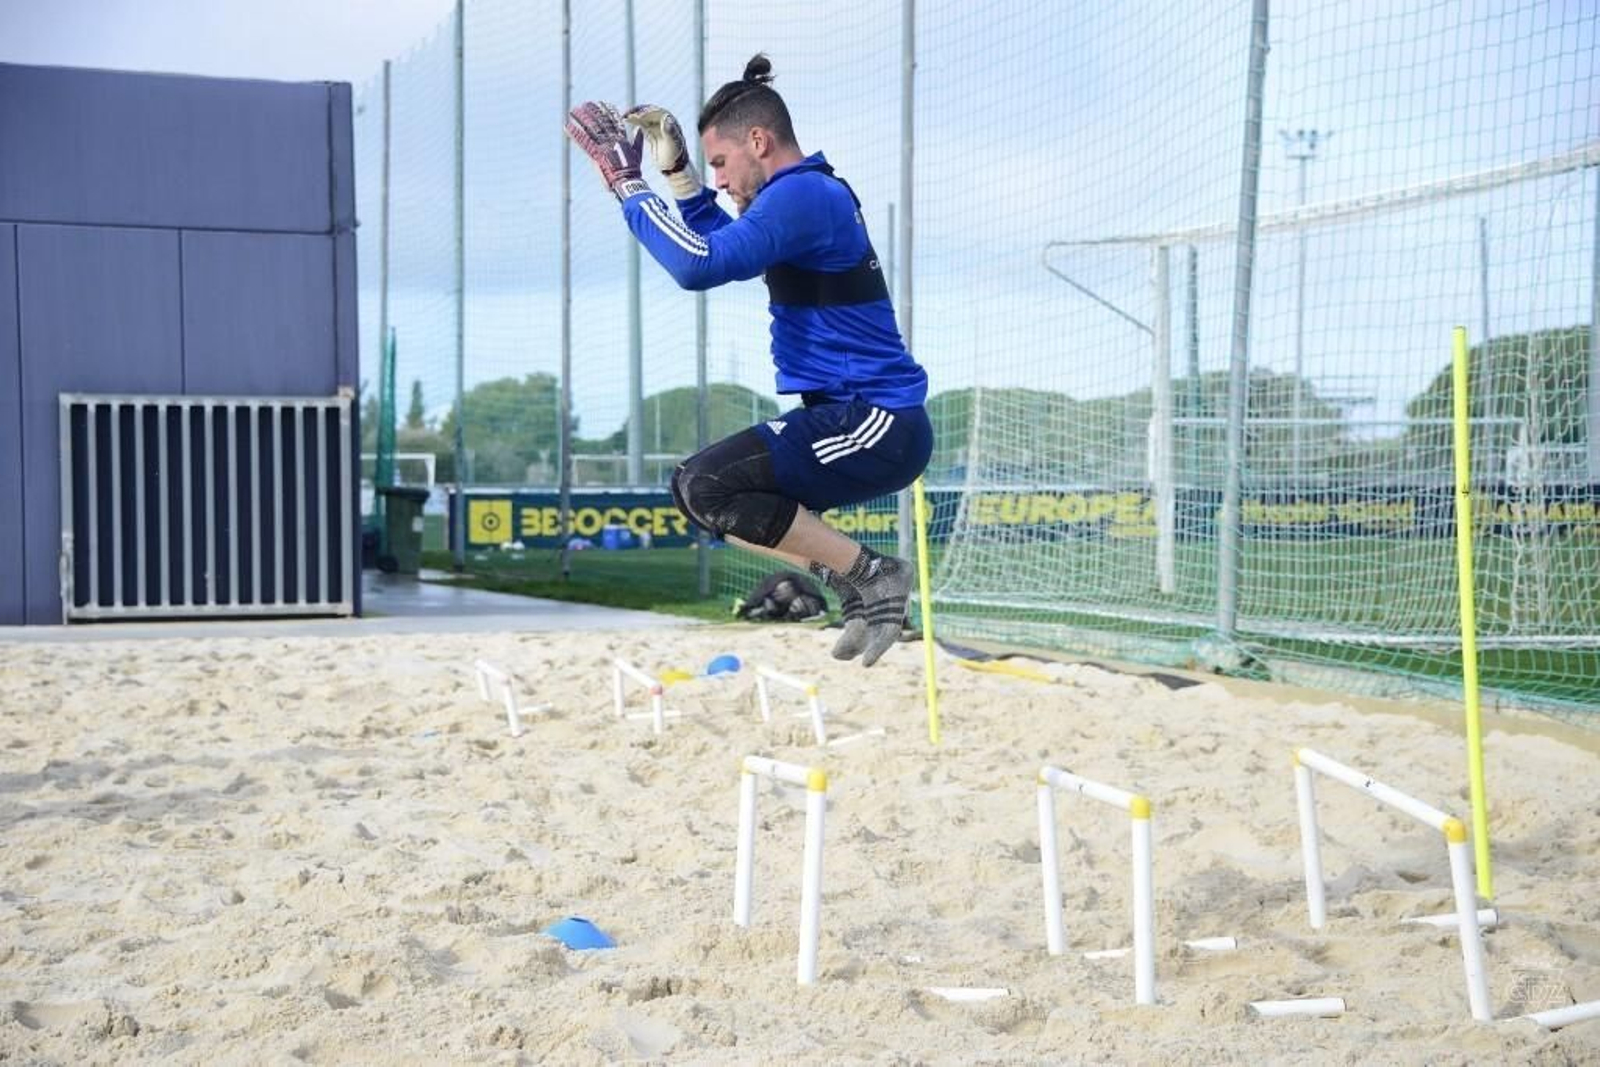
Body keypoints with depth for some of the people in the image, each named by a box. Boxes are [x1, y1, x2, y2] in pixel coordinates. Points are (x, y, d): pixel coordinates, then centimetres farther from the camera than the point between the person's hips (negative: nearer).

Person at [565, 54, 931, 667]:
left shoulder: (801, 194, -15)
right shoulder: (809, 194, 18)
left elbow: (698, 265, -27)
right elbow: (720, 243, 35)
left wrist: (627, 183, -15)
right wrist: (676, 170, 23)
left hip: (877, 426, -11)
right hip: (869, 422, 11)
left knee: (705, 487, -22)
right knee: (700, 487, 18)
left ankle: (868, 576, -11)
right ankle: (861, 590, 9)